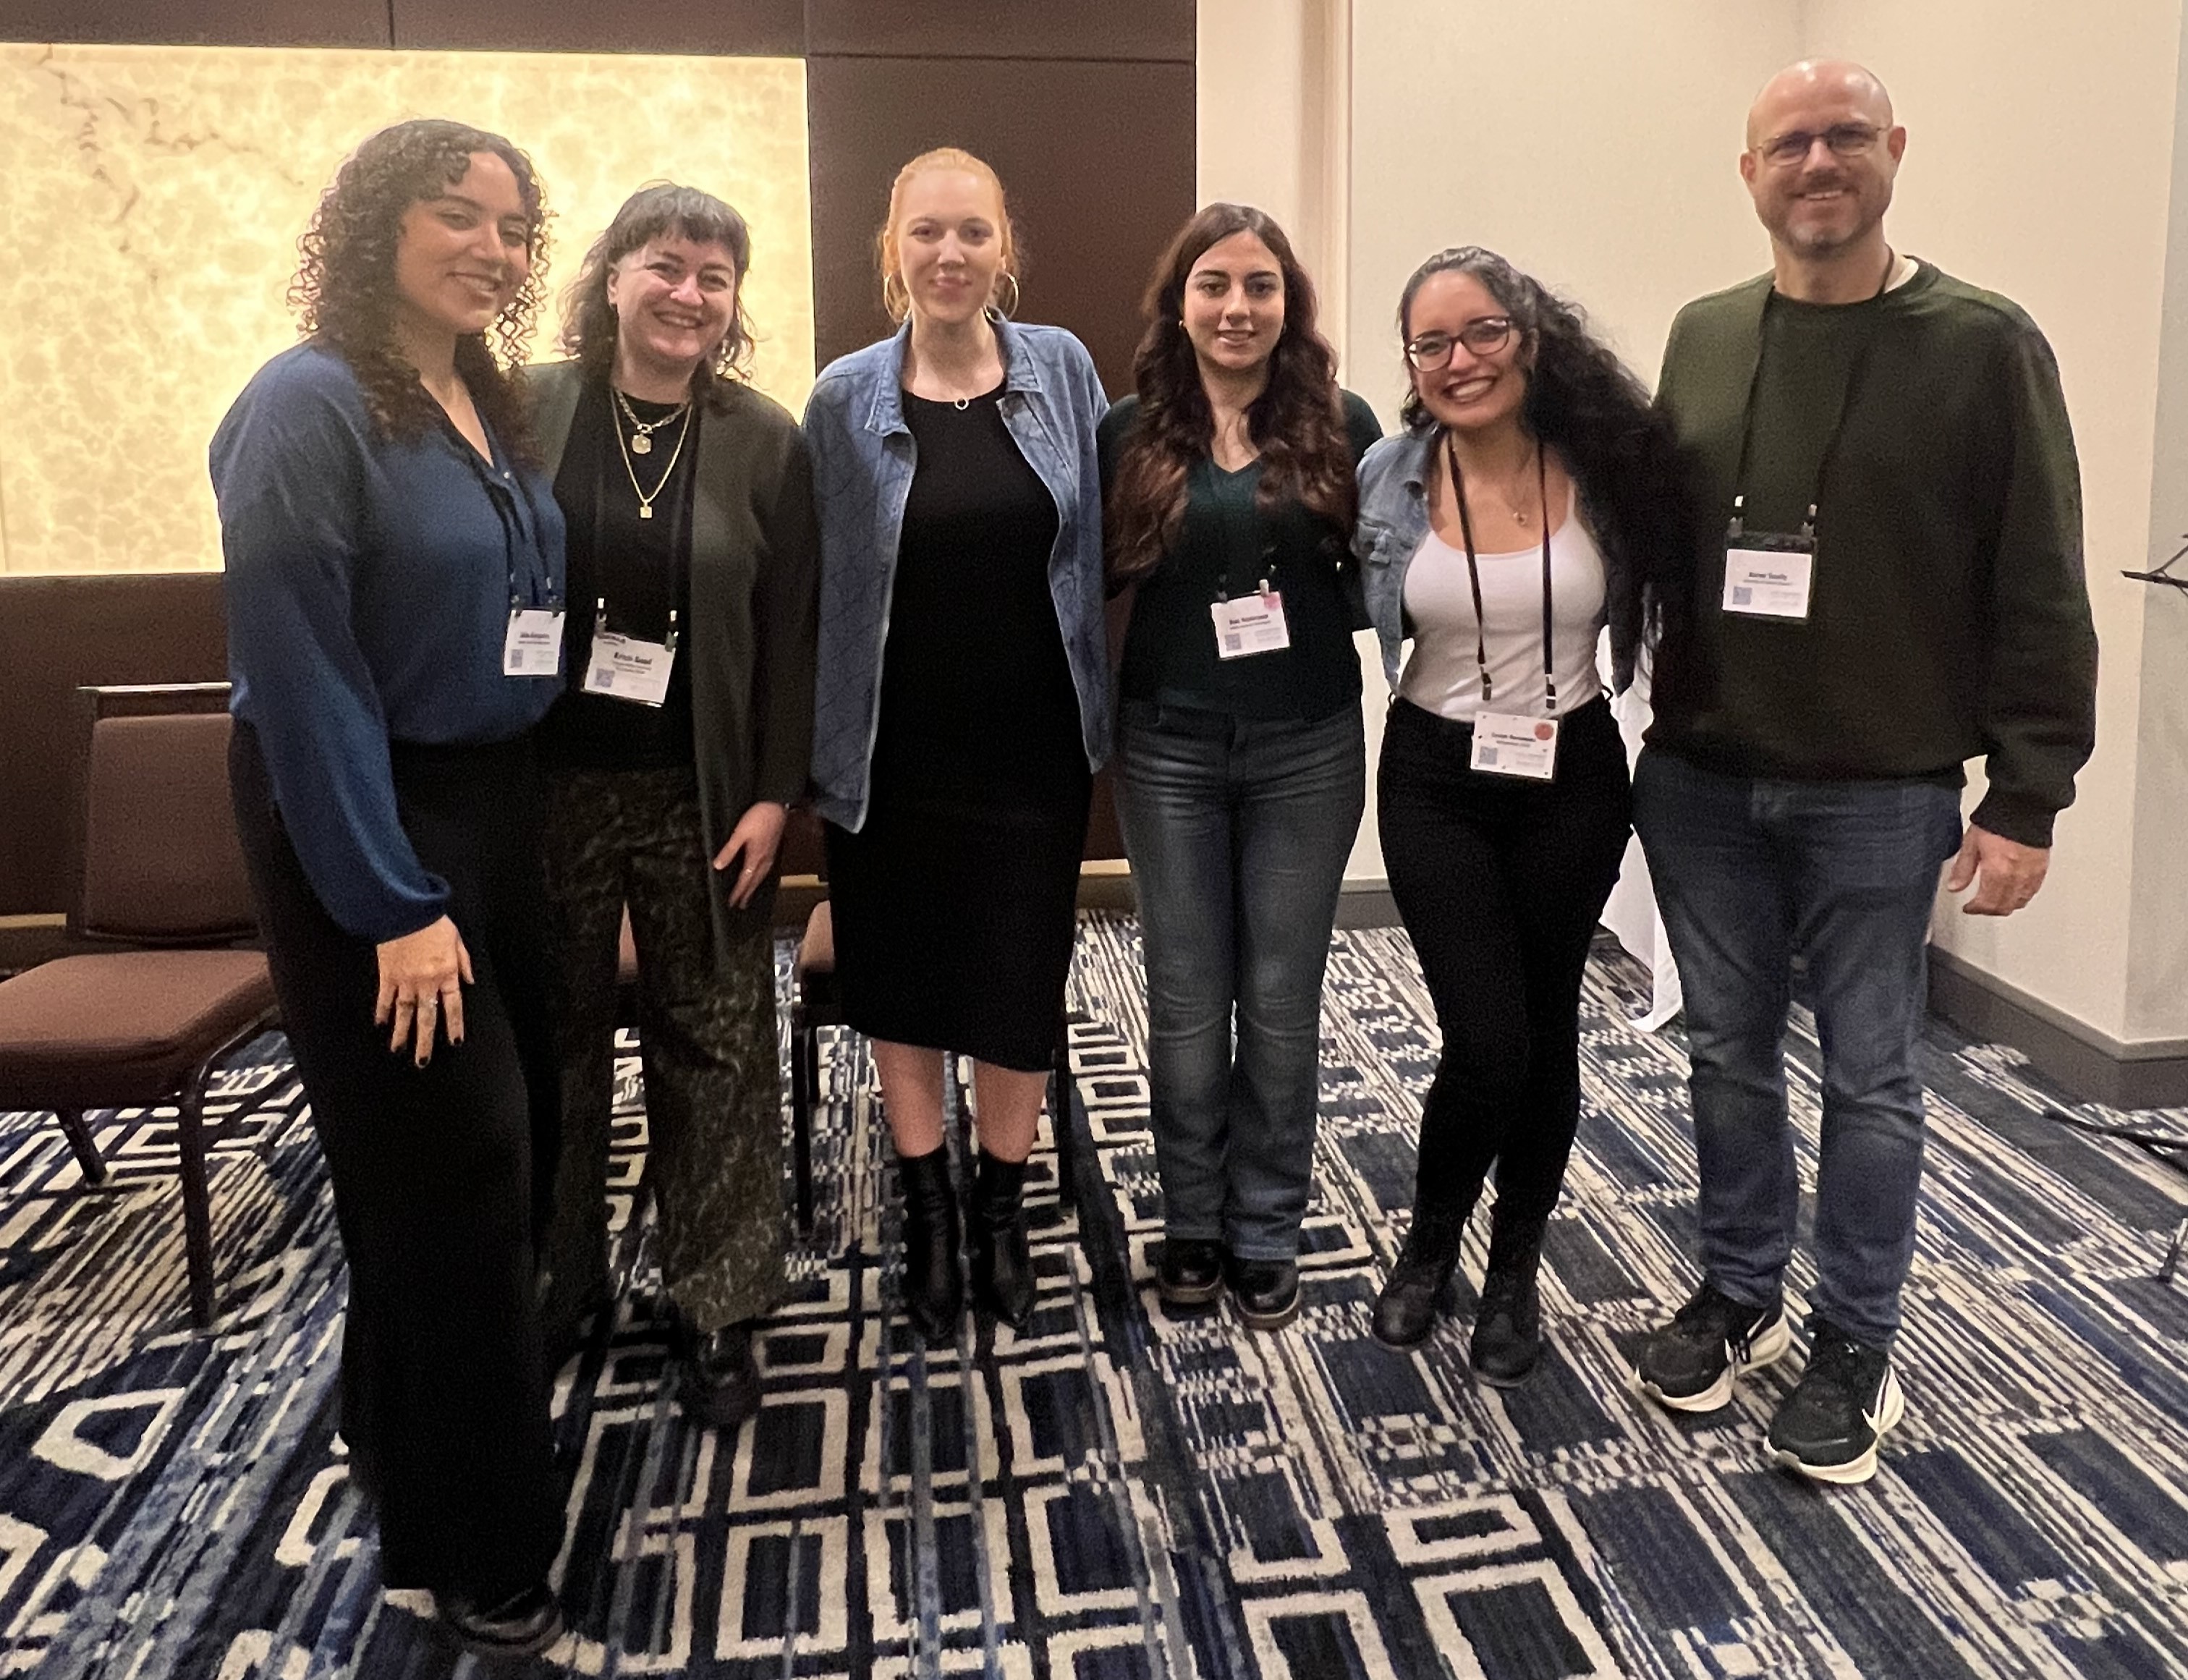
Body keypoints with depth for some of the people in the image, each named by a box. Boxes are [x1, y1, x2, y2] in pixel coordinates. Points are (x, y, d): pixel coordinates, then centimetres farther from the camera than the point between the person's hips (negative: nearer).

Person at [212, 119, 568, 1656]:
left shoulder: (496, 409, 10)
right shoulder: (308, 406, -14)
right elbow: (300, 675, -18)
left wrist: (536, 827, 8)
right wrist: (393, 905, -18)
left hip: (497, 805, 7)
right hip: (363, 827, -7)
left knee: (515, 1133, 12)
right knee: (454, 1159, -1)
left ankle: (408, 1431, 37)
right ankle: (478, 1538, 19)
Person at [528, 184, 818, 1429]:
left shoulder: (768, 441, 0)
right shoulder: (527, 413, -1)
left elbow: (792, 632, -1)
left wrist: (776, 795, -6)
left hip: (699, 797, 0)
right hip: (542, 785, 1)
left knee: (714, 1048, 8)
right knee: (552, 1039, 14)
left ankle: (719, 1307, 23)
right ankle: (551, 1278, 34)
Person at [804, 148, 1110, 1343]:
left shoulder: (1062, 370, 0)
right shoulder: (847, 397, -3)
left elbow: (1096, 543, 5)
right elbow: (817, 578, 0)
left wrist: (1099, 699, 2)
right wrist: (815, 746, -2)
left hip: (1031, 743, 1)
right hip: (893, 749, 0)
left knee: (1020, 979, 6)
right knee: (901, 976, 10)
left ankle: (1001, 1211, 27)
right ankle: (927, 1213, 29)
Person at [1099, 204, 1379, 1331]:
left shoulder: (1341, 426, 0)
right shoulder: (1131, 433, 2)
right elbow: (1100, 577, 4)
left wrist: (1305, 606, -11)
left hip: (1309, 748, 0)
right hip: (1169, 747, 1)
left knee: (1281, 1001, 8)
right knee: (1187, 1002, 8)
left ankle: (1266, 1233, 25)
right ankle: (1192, 1222, 28)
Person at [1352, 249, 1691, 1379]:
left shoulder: (1607, 466, -7)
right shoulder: (1389, 477, -6)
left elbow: (1671, 600, 3)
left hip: (1571, 777, 1)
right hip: (1436, 780, -1)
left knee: (1547, 1031, 10)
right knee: (1486, 1042, -8)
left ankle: (1515, 1270, 31)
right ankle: (1430, 1238, 22)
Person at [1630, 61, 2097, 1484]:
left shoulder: (1983, 345, -5)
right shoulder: (1703, 338, 7)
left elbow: (2039, 593, -6)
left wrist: (2027, 797, -9)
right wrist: (1644, 731, 4)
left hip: (1880, 794, -3)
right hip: (1699, 781, 4)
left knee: (1870, 1077, 8)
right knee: (1729, 1054, 13)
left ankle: (1856, 1344, 24)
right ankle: (1740, 1296, 31)